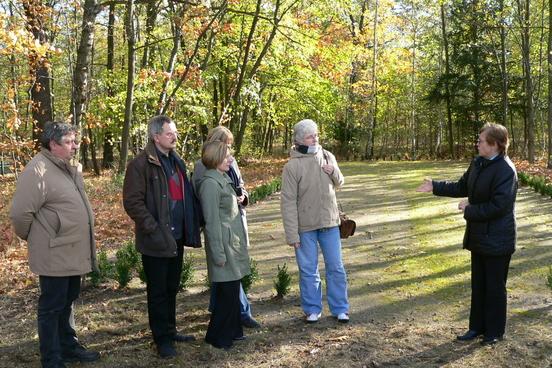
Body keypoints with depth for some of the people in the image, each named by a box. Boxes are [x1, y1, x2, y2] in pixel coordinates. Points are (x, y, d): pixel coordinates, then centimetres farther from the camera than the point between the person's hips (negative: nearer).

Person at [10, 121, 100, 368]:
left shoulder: (69, 167, 11)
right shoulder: (38, 169, -18)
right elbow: (20, 213, -20)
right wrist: (34, 238, -6)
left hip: (73, 252, 9)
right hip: (54, 255, -8)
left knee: (67, 302, 21)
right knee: (52, 306, 5)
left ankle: (69, 347, 36)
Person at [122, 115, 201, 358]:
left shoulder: (176, 161, 13)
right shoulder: (140, 164, -12)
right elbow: (132, 202, -17)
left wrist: (190, 226, 8)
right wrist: (153, 230, -21)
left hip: (177, 237, 7)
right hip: (156, 240, -7)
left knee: (172, 288, 17)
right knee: (158, 291, 5)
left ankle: (170, 330, 31)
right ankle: (162, 338, 17)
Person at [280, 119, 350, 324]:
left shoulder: (327, 157, 2)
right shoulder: (292, 165, -12)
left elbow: (339, 184, 16)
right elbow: (288, 202, -12)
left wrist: (334, 173, -8)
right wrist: (292, 234, -14)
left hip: (329, 222, 4)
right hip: (305, 226, -3)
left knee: (336, 267, 11)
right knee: (308, 270, 9)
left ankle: (340, 308, 25)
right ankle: (312, 309, 25)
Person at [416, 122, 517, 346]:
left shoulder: (505, 170, -22)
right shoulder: (477, 163, 5)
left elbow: (499, 206, -25)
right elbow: (462, 187, 18)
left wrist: (469, 210, -16)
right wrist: (435, 187, 13)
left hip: (497, 239, -8)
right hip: (478, 235, 8)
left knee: (495, 286, 6)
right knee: (478, 283, 17)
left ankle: (494, 331, 22)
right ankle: (477, 327, 30)